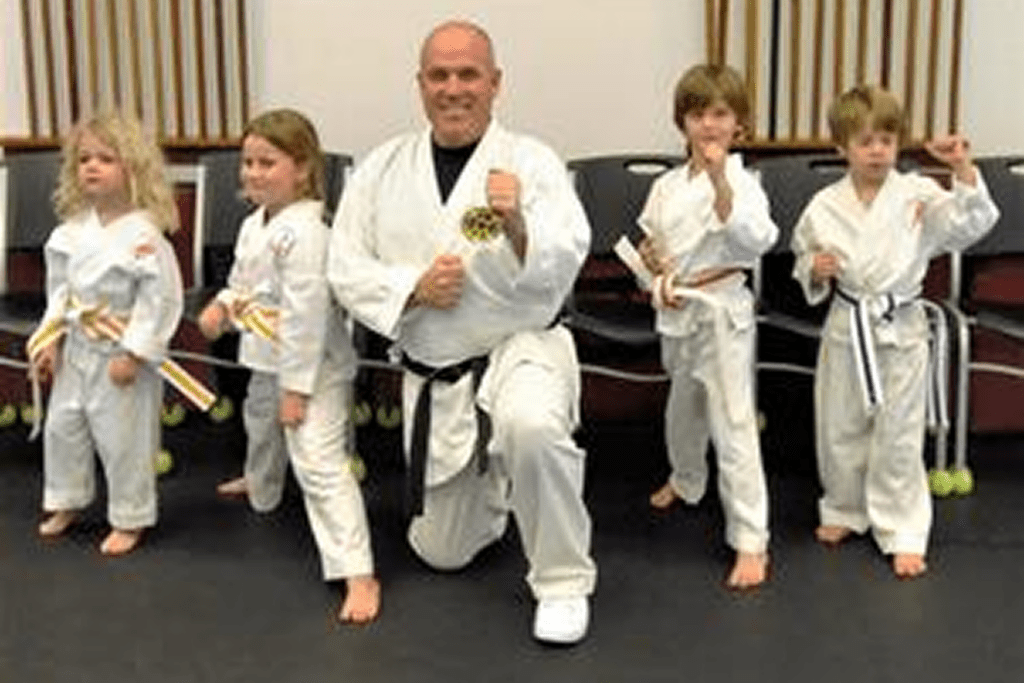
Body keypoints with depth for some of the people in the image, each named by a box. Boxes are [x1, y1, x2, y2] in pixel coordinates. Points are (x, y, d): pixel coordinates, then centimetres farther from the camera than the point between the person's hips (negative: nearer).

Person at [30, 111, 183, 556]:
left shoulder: (144, 234, -19)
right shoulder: (72, 230, 1)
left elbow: (159, 297, -20)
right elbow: (59, 287, 10)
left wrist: (133, 354, -20)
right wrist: (50, 339, 5)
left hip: (121, 356, -6)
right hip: (76, 351, 7)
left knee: (122, 438, 3)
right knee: (62, 426, 17)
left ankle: (130, 519, 20)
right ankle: (67, 502, 38)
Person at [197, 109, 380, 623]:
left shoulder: (304, 231, -26)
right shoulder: (254, 224, 5)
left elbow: (307, 314, -27)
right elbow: (246, 282, 20)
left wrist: (297, 388, -24)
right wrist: (222, 306, -2)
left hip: (312, 367, -10)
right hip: (267, 361, 10)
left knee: (320, 464, -18)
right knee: (260, 424, 35)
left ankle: (359, 575, -16)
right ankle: (259, 486, 68)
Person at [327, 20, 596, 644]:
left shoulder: (532, 161, -8)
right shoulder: (383, 169, 1)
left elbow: (563, 265, -18)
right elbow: (346, 267, -1)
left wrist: (518, 226, -38)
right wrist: (414, 287, -19)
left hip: (521, 348, -3)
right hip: (431, 376, 4)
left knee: (533, 427, -40)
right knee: (443, 551, 14)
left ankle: (564, 582, -16)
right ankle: (491, 492, 50)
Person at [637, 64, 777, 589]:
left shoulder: (742, 182, -13)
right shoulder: (667, 185, 5)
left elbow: (757, 239, -30)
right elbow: (648, 243, 17)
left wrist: (719, 179, -36)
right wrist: (659, 271, -3)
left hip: (722, 311, -6)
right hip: (678, 311, 6)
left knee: (733, 423, -9)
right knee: (683, 408, 26)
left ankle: (751, 541, -3)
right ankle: (686, 480, 54)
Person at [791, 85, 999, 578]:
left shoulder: (918, 195, -8)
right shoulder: (824, 207, -2)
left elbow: (971, 223, -17)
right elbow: (802, 257, 11)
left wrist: (963, 169, -29)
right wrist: (814, 269, -11)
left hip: (900, 329, -2)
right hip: (847, 328, 2)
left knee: (898, 434, 5)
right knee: (839, 427, 14)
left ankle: (902, 532, 19)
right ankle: (845, 510, 36)